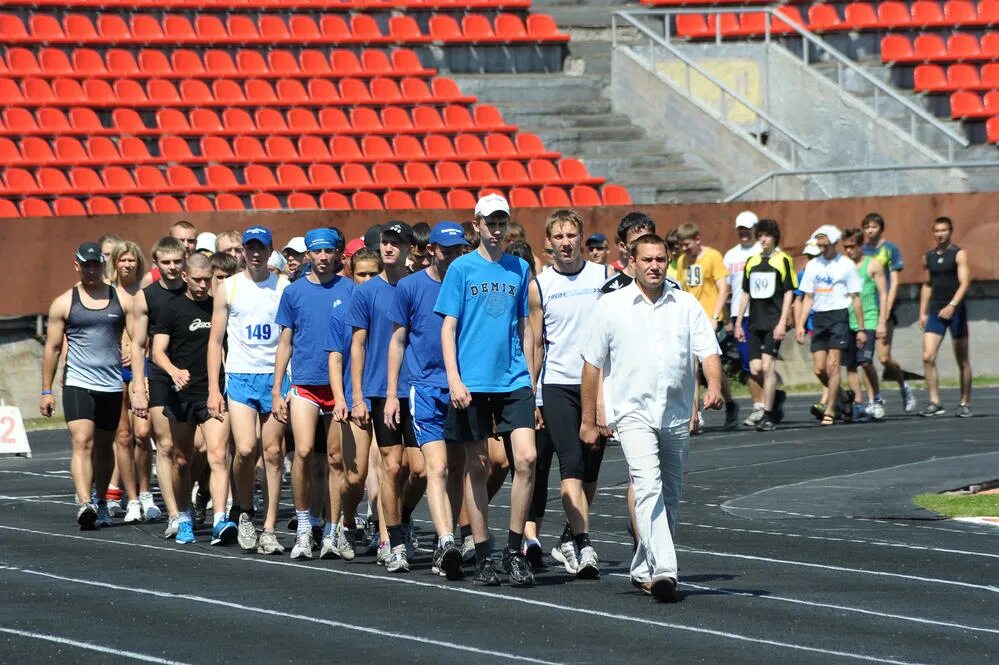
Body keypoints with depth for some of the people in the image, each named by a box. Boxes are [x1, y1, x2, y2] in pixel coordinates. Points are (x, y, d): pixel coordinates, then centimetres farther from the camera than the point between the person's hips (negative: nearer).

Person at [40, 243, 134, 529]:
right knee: (82, 442, -17)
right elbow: (52, 348, 7)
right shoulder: (64, 304, 3)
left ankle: (101, 503, 27)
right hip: (77, 384, -2)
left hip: (112, 384, 2)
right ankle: (84, 504, -29)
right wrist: (46, 391, 5)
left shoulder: (122, 299, 5)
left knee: (104, 446, 12)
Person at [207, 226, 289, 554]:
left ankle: (269, 529, 5)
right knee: (245, 449, -14)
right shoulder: (229, 287, 6)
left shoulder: (284, 287, 6)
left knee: (272, 453, 0)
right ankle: (243, 511, 10)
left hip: (276, 377, 1)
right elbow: (216, 339, 7)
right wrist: (213, 389, 0)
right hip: (240, 377, -1)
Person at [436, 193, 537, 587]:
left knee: (526, 457, -12)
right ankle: (482, 554, 12)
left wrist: (531, 379, 15)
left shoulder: (520, 269, 11)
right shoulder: (462, 269, 1)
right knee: (477, 467, 3)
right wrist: (454, 378, -10)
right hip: (472, 382, -2)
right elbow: (448, 327, 0)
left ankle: (515, 550, -3)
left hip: (514, 379, 2)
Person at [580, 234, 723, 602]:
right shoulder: (610, 306, 2)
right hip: (633, 412, -4)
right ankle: (662, 571, -31)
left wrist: (714, 387, -22)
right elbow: (592, 364, 7)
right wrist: (588, 420, 6)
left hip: (677, 416, 4)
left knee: (668, 497, 11)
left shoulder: (687, 305, 7)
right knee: (648, 488, -21)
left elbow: (709, 352, 0)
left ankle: (643, 569, 27)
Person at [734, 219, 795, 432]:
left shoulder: (783, 260, -2)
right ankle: (775, 399, 26)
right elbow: (745, 293, 19)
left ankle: (768, 416, -5)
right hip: (755, 323, 5)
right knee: (756, 369, 0)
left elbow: (788, 293, -5)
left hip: (774, 323, -5)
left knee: (767, 366, -11)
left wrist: (782, 323, -12)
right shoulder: (751, 262, 14)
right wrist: (738, 323, 15)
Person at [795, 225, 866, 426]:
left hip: (839, 316, -5)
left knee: (832, 365, -11)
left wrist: (861, 329, -2)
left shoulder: (846, 265, -1)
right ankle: (839, 396, 24)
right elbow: (808, 298, 15)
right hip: (818, 318, 5)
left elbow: (855, 298, 0)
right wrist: (800, 325, 6)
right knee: (819, 368, -1)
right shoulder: (813, 265, 12)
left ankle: (830, 411, -6)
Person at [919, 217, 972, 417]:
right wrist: (922, 313, 13)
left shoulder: (959, 254, -4)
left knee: (962, 361, 4)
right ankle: (935, 403, -10)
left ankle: (965, 404, 14)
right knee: (928, 357, -11)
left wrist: (952, 305, -25)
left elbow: (965, 283, -12)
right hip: (935, 312, 4)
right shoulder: (928, 257, 12)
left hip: (956, 311, -4)